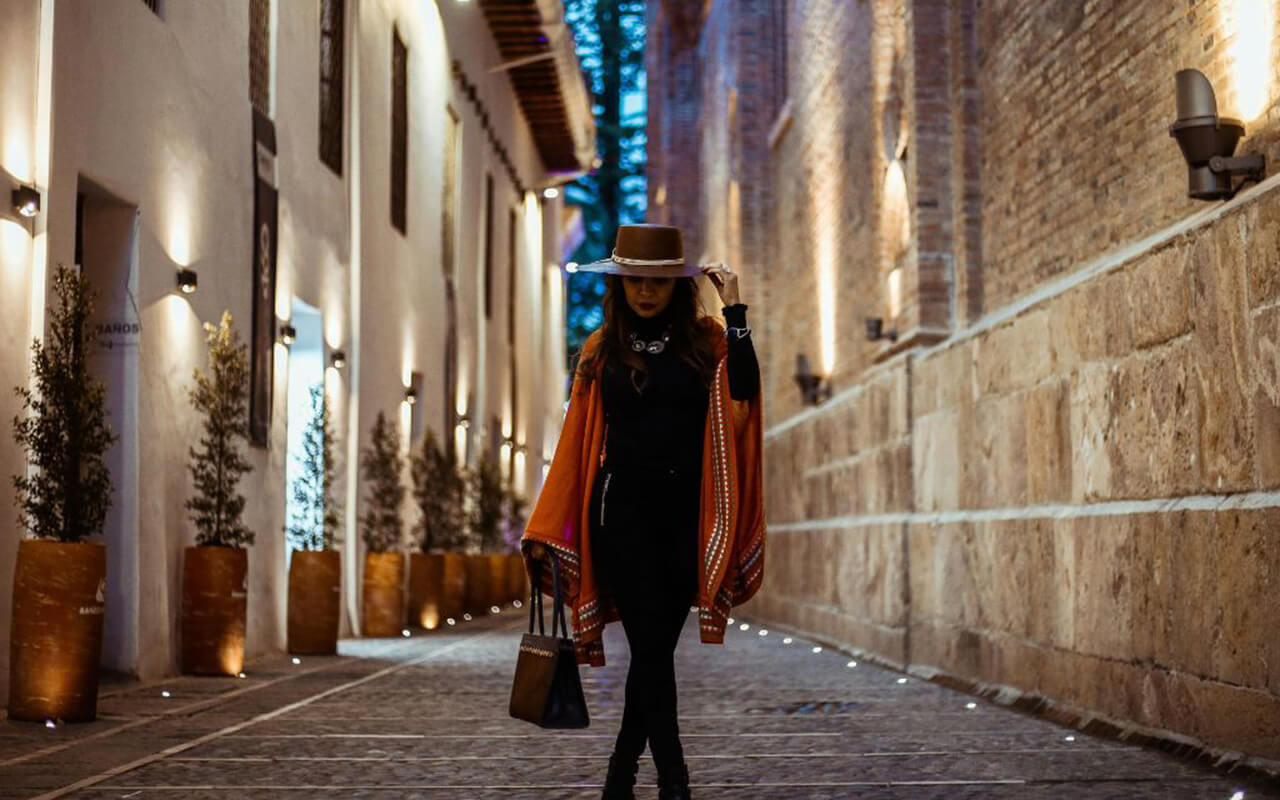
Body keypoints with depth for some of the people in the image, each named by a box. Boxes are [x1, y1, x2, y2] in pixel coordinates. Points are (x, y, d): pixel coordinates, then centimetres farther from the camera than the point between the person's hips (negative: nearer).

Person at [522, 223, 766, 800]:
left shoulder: (706, 340, 6)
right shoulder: (601, 351, 6)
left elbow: (743, 394, -13)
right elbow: (577, 443, 6)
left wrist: (734, 310, -12)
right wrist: (544, 529, 3)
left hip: (687, 516, 1)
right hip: (625, 514, -1)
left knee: (657, 648, 8)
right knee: (651, 648, -8)